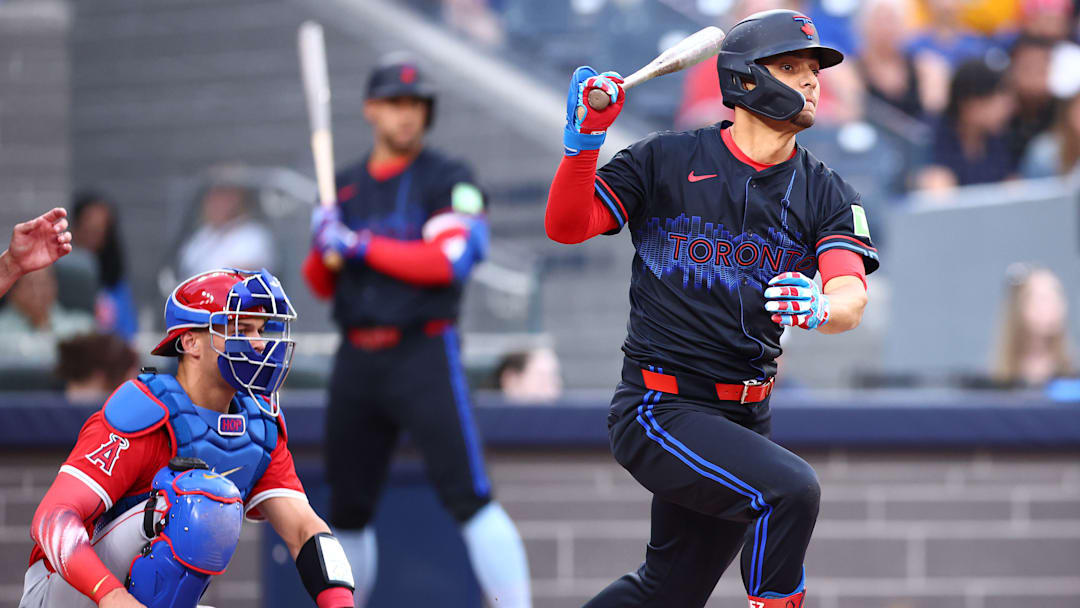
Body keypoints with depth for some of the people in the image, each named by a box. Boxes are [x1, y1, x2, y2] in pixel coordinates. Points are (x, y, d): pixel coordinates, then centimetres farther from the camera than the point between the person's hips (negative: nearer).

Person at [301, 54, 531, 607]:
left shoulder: (448, 179, -1)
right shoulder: (344, 187, 15)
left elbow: (449, 260, -15)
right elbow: (321, 286, 16)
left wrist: (361, 246, -16)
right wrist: (323, 248, -5)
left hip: (423, 355, -5)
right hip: (356, 360, 5)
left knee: (466, 495, -16)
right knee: (347, 506, 12)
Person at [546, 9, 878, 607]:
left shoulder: (825, 193, 4)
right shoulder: (666, 160, -3)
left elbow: (852, 298, -11)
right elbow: (566, 226, -6)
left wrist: (818, 308, -35)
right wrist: (584, 138, -22)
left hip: (742, 420, 5)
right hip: (657, 409, -5)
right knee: (790, 489, -29)